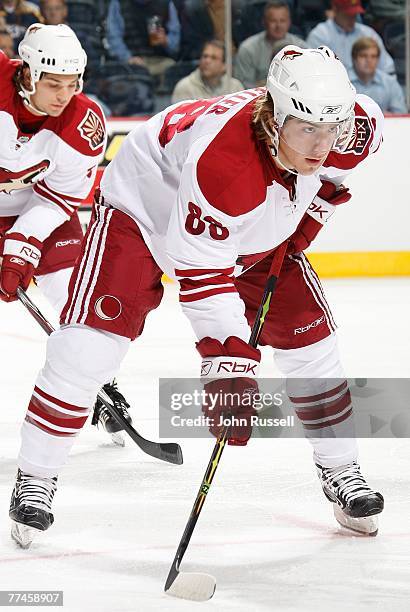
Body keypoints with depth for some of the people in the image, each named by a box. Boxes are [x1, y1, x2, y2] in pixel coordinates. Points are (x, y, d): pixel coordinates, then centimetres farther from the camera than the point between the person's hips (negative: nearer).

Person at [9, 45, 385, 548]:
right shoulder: (222, 162, -44)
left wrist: (311, 210, -1)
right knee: (90, 341, -18)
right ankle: (37, 477, -4)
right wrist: (230, 362, -41)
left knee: (307, 334, -1)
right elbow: (201, 276, -38)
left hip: (256, 231, 6)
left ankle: (340, 472, 17)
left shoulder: (357, 125, -25)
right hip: (144, 208, -6)